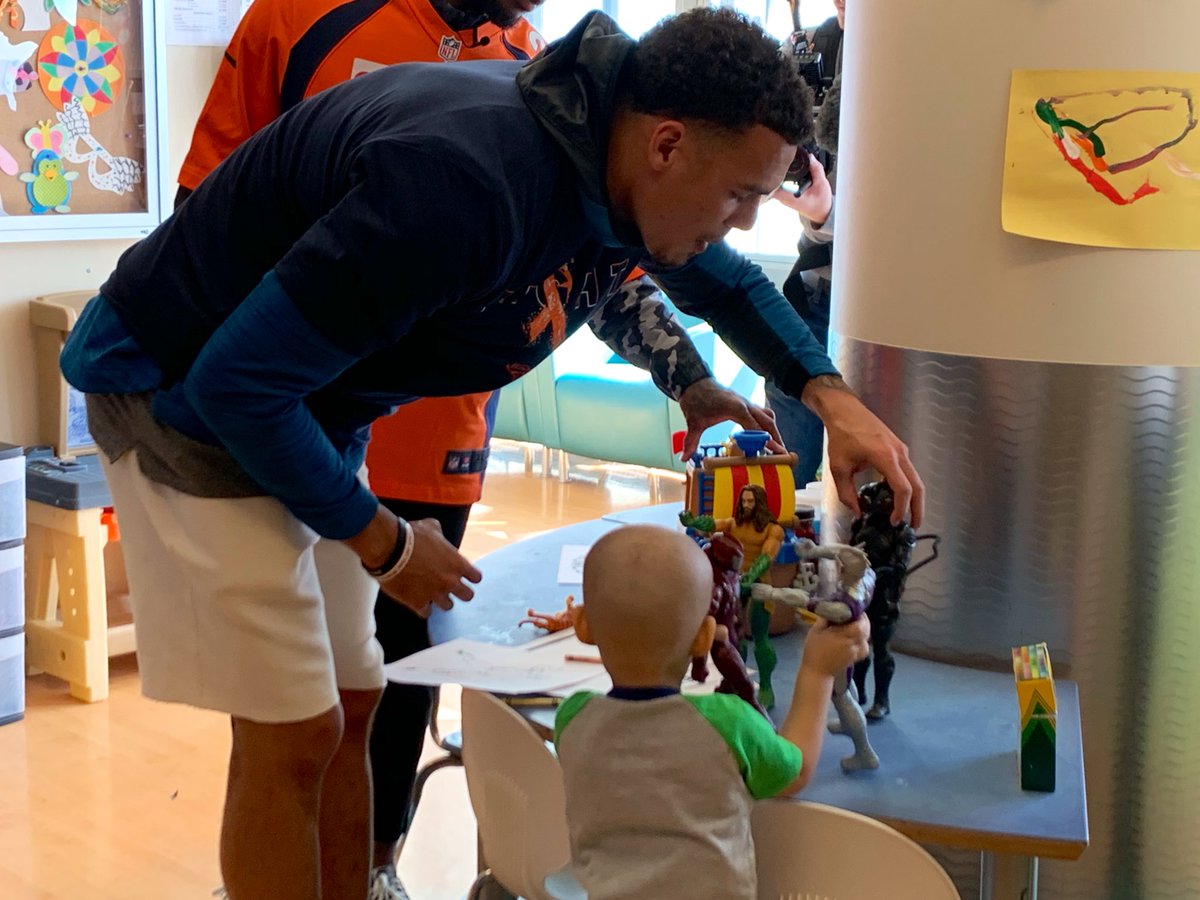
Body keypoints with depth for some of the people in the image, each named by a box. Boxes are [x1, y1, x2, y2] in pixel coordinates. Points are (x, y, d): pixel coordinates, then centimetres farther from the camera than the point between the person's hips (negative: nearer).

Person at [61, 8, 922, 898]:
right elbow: (238, 379, -30)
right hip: (180, 386, -8)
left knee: (349, 704, 11)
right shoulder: (468, 186, -36)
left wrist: (830, 394, 3)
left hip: (301, 411, 8)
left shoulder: (613, 164, -8)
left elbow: (722, 279, 17)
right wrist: (380, 540, -18)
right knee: (294, 732, -7)